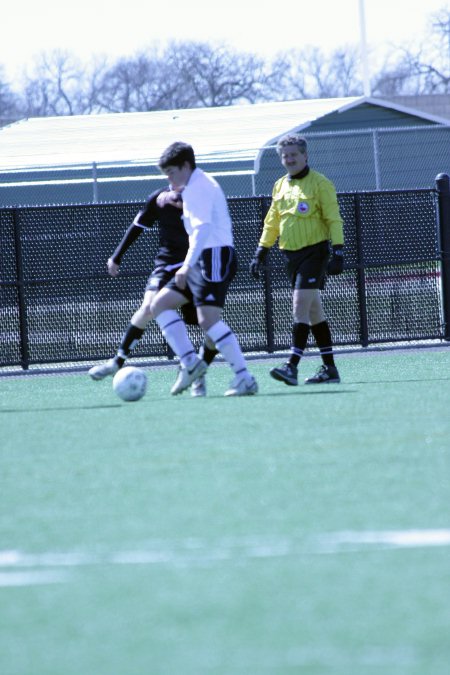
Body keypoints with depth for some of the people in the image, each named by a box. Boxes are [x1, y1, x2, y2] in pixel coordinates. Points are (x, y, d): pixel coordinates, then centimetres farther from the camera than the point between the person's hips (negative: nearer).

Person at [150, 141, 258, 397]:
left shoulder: (198, 186, -11)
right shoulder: (197, 184, 20)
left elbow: (202, 228, -22)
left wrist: (187, 265, -29)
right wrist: (174, 195, 25)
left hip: (215, 257, -11)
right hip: (203, 260, 11)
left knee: (208, 319, -20)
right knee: (160, 304, 7)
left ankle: (244, 378, -19)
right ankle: (190, 362, 0)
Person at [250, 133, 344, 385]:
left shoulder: (320, 184, -6)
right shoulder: (280, 186, 14)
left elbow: (334, 220, -8)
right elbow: (272, 223, 21)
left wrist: (338, 253, -15)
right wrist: (260, 253, 17)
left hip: (315, 251, -7)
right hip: (292, 255, 7)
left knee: (301, 305, -16)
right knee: (314, 311, 10)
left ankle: (292, 366, -21)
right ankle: (329, 368, 15)